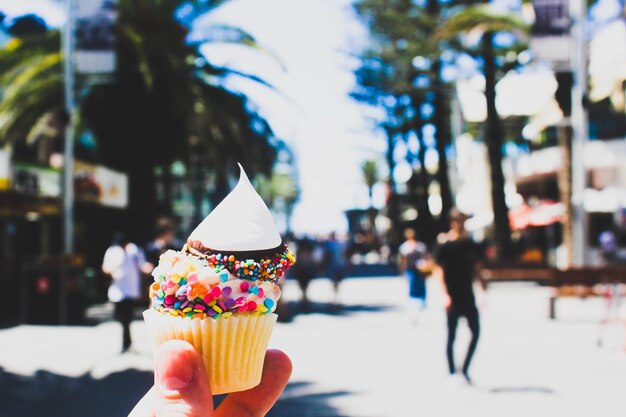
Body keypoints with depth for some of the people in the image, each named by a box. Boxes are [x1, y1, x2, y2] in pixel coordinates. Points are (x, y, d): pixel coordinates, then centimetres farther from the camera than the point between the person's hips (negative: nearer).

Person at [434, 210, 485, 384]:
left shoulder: (470, 244, 7)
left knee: (476, 332, 2)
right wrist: (445, 295, -19)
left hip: (468, 294, 5)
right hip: (452, 296, -5)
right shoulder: (445, 245, -7)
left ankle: (465, 369, 14)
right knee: (451, 335, 2)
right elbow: (440, 271, -10)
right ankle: (452, 372, 11)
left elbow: (476, 268, 12)